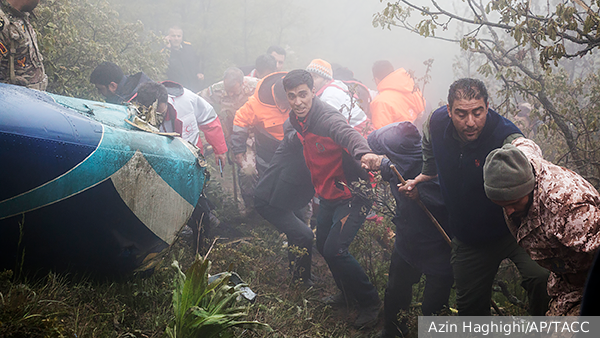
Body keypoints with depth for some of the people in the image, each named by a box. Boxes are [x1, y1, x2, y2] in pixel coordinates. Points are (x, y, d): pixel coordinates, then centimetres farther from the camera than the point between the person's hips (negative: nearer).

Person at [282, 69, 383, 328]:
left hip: (351, 193, -9)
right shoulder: (297, 120, 2)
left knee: (334, 249, -15)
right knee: (323, 245, 17)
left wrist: (364, 153, -69)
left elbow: (346, 133, -49)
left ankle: (370, 303, 5)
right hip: (328, 194, 9)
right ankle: (348, 291, 40)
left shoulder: (326, 117, -25)